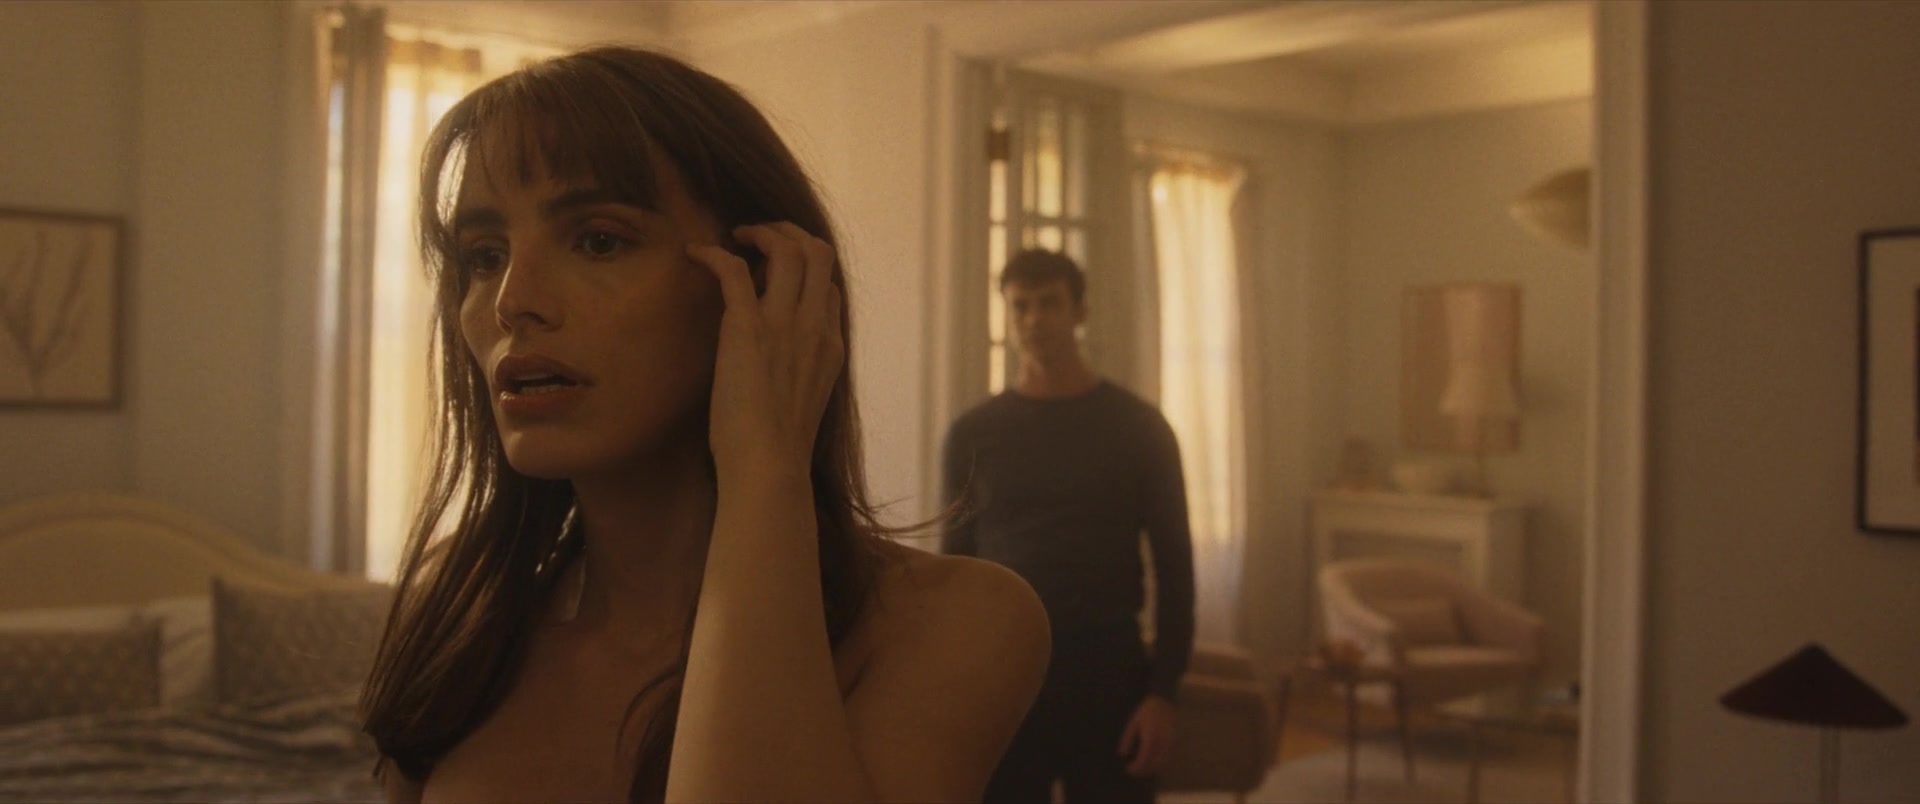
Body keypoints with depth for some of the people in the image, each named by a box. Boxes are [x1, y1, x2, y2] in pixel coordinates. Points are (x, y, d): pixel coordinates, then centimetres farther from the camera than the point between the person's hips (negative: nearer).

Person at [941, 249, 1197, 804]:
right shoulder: (972, 435, 5)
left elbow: (1174, 566, 1)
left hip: (1108, 666, -1)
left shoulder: (1138, 427, 1)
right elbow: (955, 565, 8)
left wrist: (1164, 691, -7)